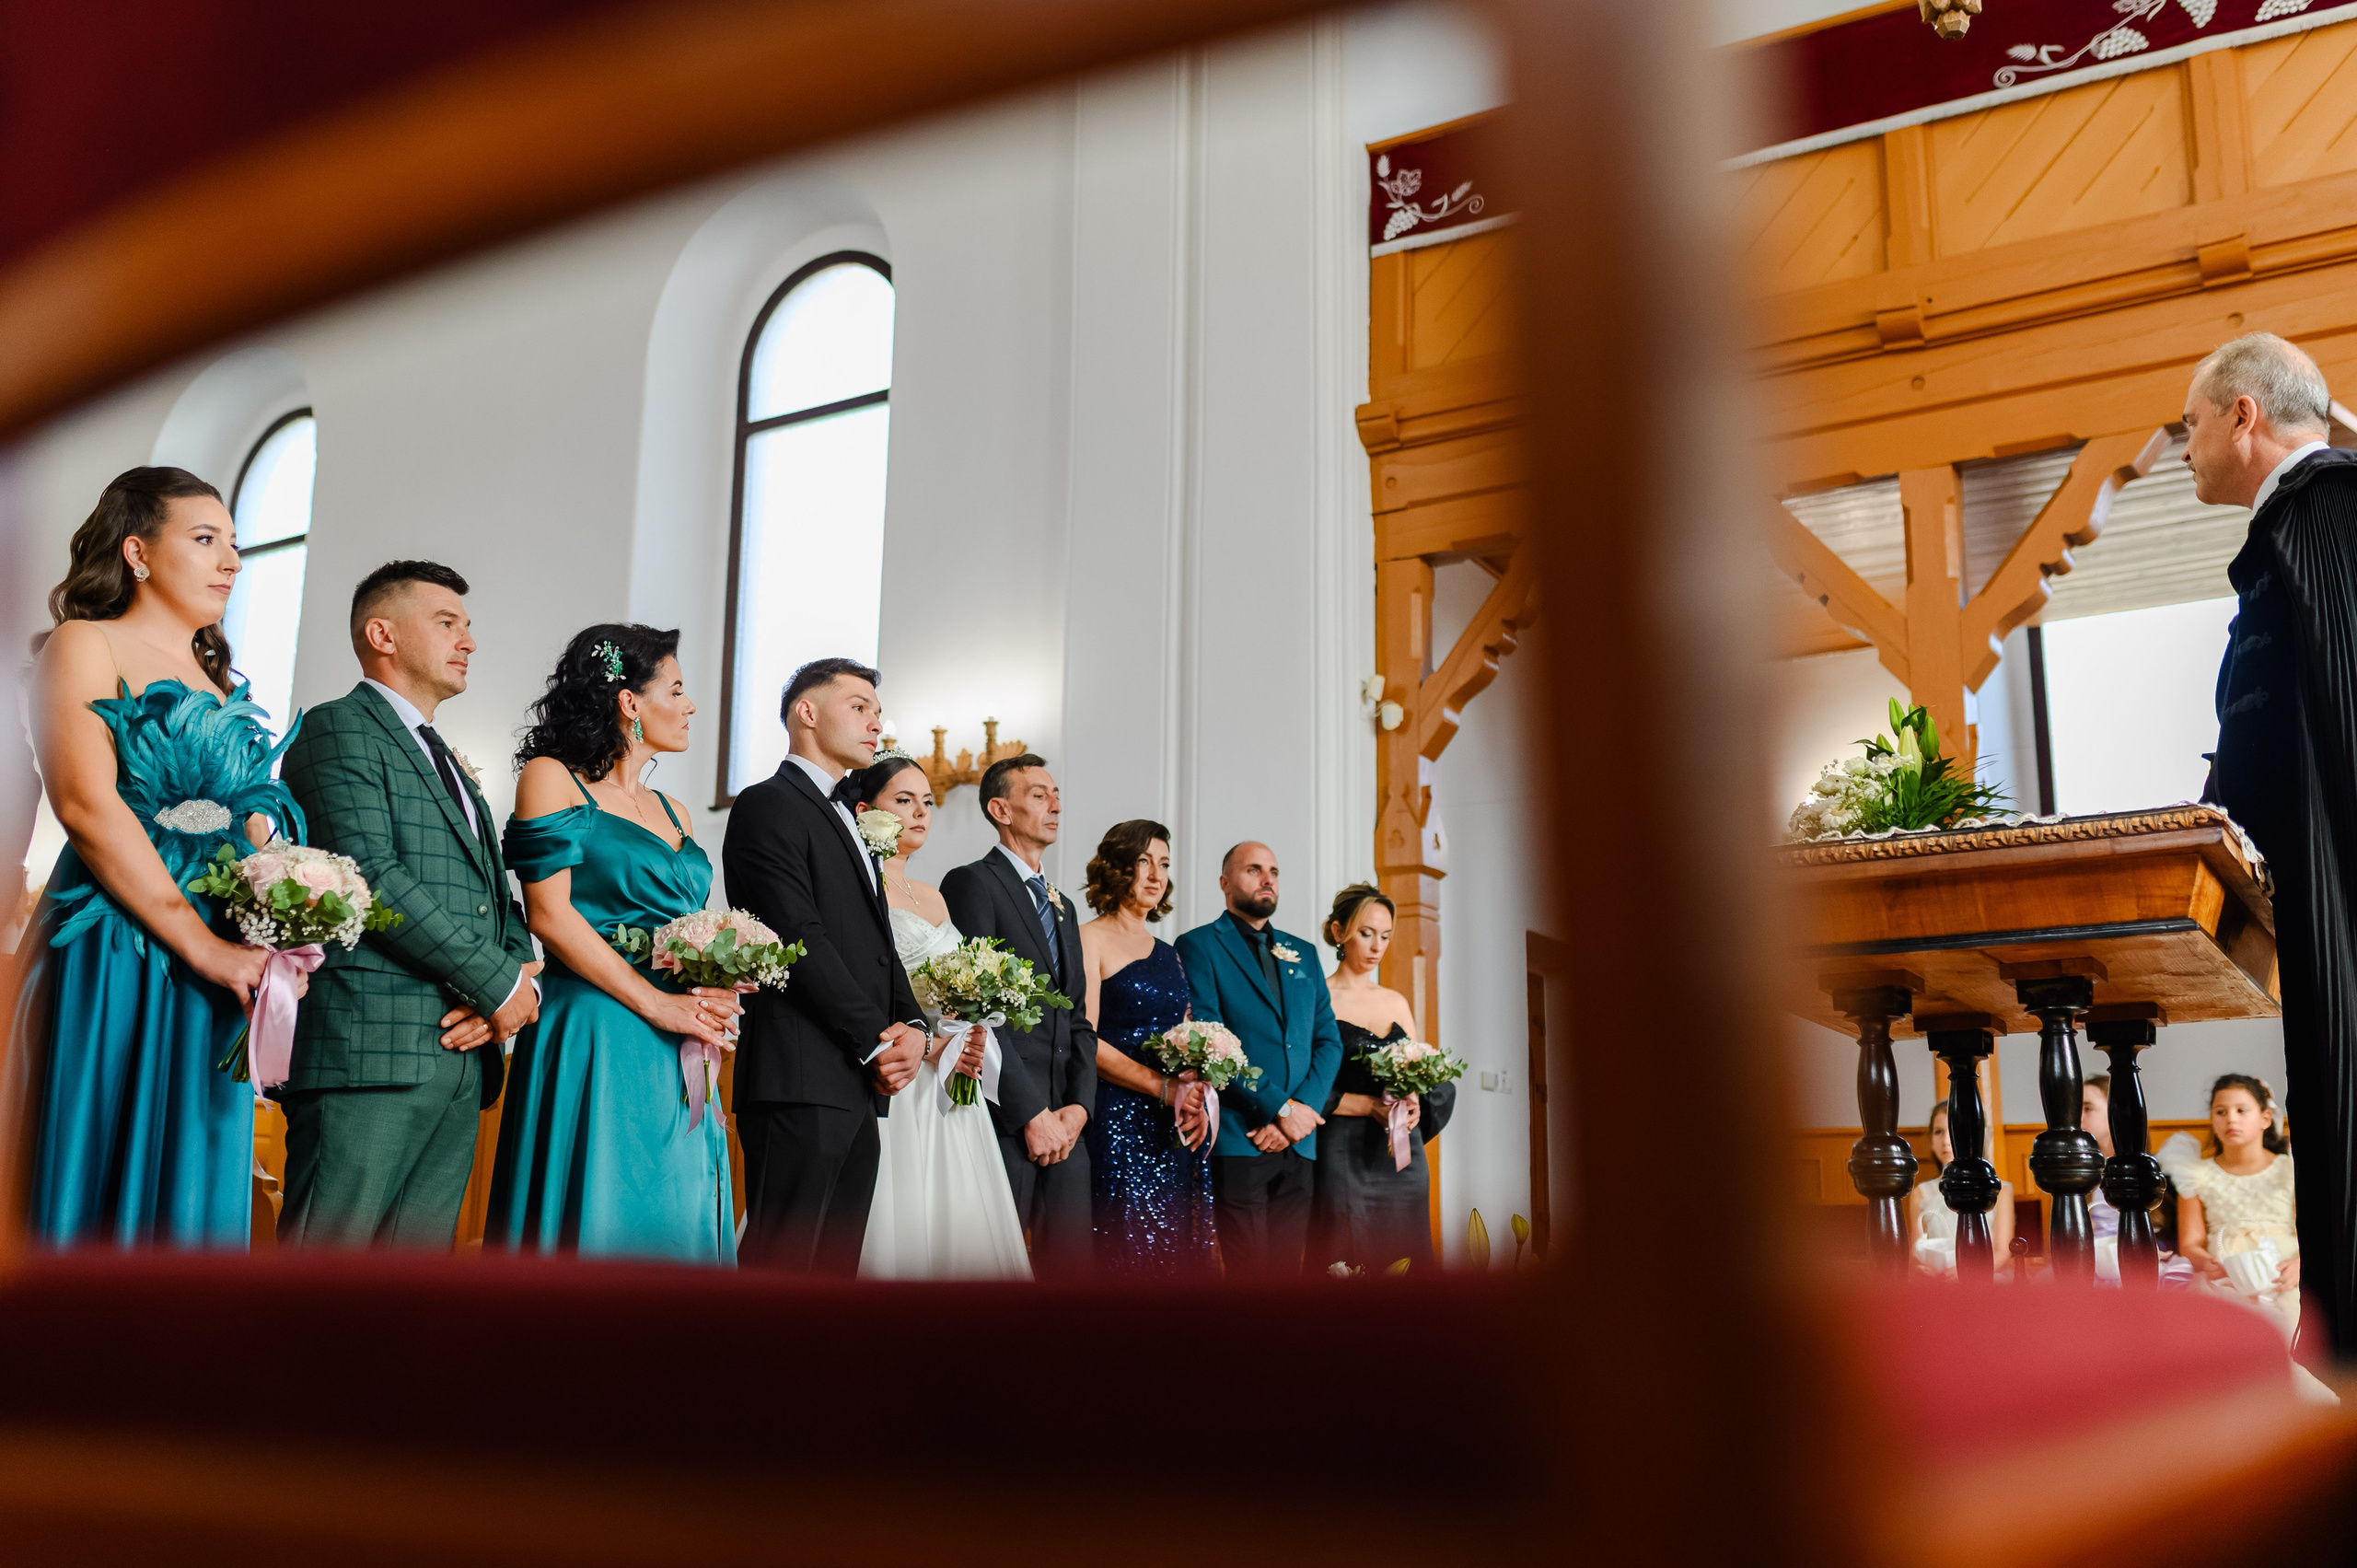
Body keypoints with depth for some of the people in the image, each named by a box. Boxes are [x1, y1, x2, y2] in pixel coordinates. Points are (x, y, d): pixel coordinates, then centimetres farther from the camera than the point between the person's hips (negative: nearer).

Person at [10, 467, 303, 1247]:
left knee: (189, 1189, 8)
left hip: (219, 961, 7)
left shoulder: (219, 680, 20)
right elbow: (87, 805, -13)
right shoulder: (84, 647, -1)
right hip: (114, 962, -7)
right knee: (100, 1178, -3)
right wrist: (201, 944, -16)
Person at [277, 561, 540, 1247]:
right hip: (369, 1054, -8)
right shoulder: (339, 729, 1)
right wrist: (501, 984, -9)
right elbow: (370, 876, -12)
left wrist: (520, 985, 0)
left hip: (461, 1058, 8)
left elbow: (501, 901, 23)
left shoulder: (453, 767, 28)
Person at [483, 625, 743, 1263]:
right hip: (594, 1045, -7)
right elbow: (549, 914, -9)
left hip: (677, 1059, 7)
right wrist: (655, 1003, -12)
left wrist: (714, 997, 1)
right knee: (600, 1222, -6)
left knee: (670, 1222, 5)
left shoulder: (673, 812, 19)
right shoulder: (552, 778, 0)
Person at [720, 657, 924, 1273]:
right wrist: (878, 1040, -11)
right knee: (783, 1262, -10)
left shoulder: (846, 820, 25)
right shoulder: (769, 805, -4)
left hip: (860, 1085, 9)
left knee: (837, 1267, 8)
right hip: (801, 1084, -9)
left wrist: (911, 1024, 3)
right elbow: (800, 938, -13)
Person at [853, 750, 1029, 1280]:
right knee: (897, 1222, -10)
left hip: (944, 1092, 7)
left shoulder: (933, 896, 20)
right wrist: (927, 1043, -16)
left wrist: (965, 1047, 3)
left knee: (953, 1221, 2)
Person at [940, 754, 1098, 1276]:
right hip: (1003, 1118, -7)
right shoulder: (972, 884, -3)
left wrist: (1079, 1106, 2)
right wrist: (1032, 1113, -14)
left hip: (1065, 1122, 8)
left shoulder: (1063, 906, 23)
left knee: (1071, 1261, 5)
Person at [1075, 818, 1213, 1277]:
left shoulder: (1169, 954, 19)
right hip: (1117, 1121, -7)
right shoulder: (1090, 940, -2)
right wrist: (1163, 1087, -17)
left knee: (1179, 1249, 3)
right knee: (1129, 1250, -9)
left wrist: (1195, 1100, -1)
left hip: (1178, 1131, 7)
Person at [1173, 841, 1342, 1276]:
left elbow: (1329, 1042, 13)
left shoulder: (1302, 954, 20)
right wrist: (1281, 1108, -13)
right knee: (1246, 1273, -7)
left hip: (1298, 1143, 6)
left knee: (1286, 1273, 5)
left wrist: (1303, 1113, -5)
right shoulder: (1199, 946, 1)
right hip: (1236, 1142, -5)